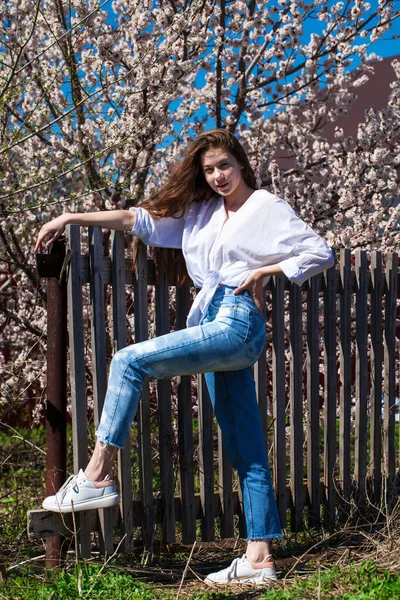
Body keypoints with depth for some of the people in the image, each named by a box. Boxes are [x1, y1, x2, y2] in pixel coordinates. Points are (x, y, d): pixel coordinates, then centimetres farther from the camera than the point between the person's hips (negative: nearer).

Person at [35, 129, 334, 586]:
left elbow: (321, 254, -2)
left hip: (237, 323, -7)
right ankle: (258, 559, 7)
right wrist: (71, 218, 12)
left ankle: (97, 476, -15)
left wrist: (263, 271, -7)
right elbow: (140, 219, 16)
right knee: (245, 451, 5)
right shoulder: (201, 212, 19)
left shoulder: (266, 208, 3)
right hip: (216, 327, 7)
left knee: (130, 360, -17)